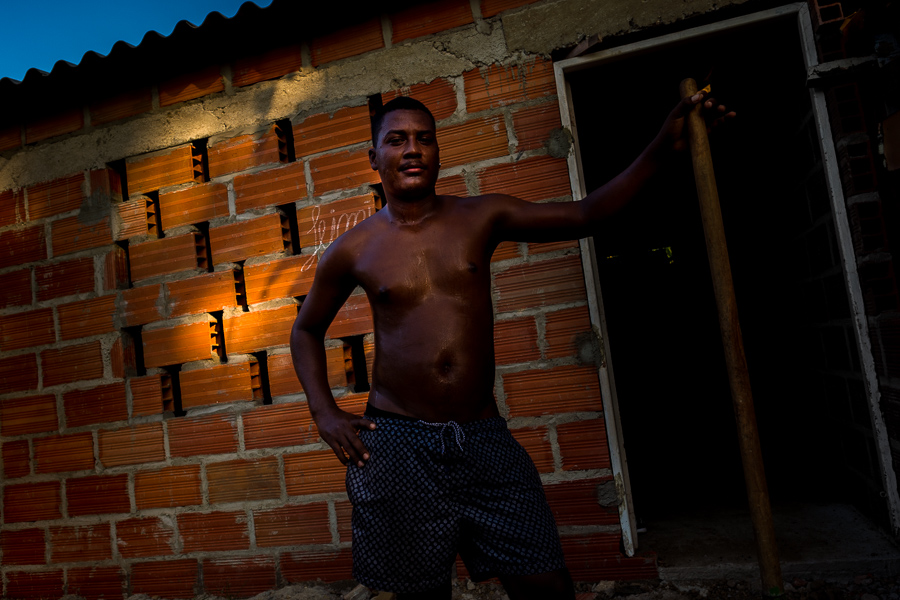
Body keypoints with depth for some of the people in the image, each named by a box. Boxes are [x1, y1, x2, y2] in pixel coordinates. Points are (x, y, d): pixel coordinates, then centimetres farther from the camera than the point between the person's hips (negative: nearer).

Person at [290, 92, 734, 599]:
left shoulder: (481, 217, 4)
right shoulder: (353, 250, 3)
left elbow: (584, 215, 2)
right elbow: (306, 330, 16)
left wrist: (663, 148, -8)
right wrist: (325, 413, 3)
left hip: (485, 438, 1)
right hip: (399, 444, -1)